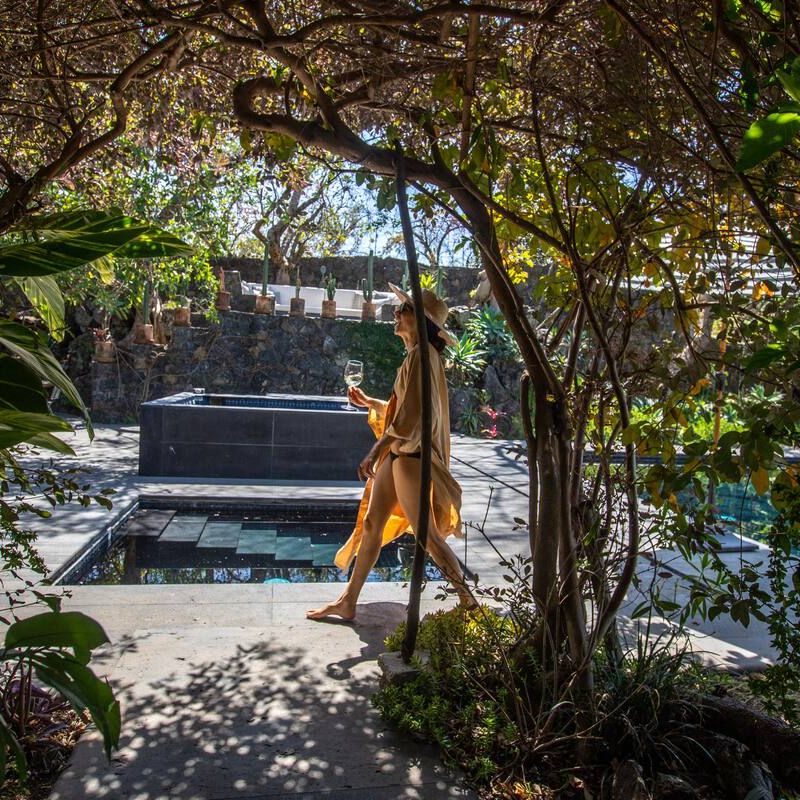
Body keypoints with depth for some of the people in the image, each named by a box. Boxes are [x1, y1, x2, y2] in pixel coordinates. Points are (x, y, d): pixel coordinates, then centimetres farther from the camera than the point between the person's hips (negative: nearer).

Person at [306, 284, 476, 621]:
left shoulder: (421, 355, -15)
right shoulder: (417, 354, 15)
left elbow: (411, 413, -23)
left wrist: (374, 453, -23)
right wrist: (369, 402, 23)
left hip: (411, 455, -10)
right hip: (397, 453, 10)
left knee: (426, 535, -2)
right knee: (371, 523, 12)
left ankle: (468, 602, 13)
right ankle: (347, 602, 22)